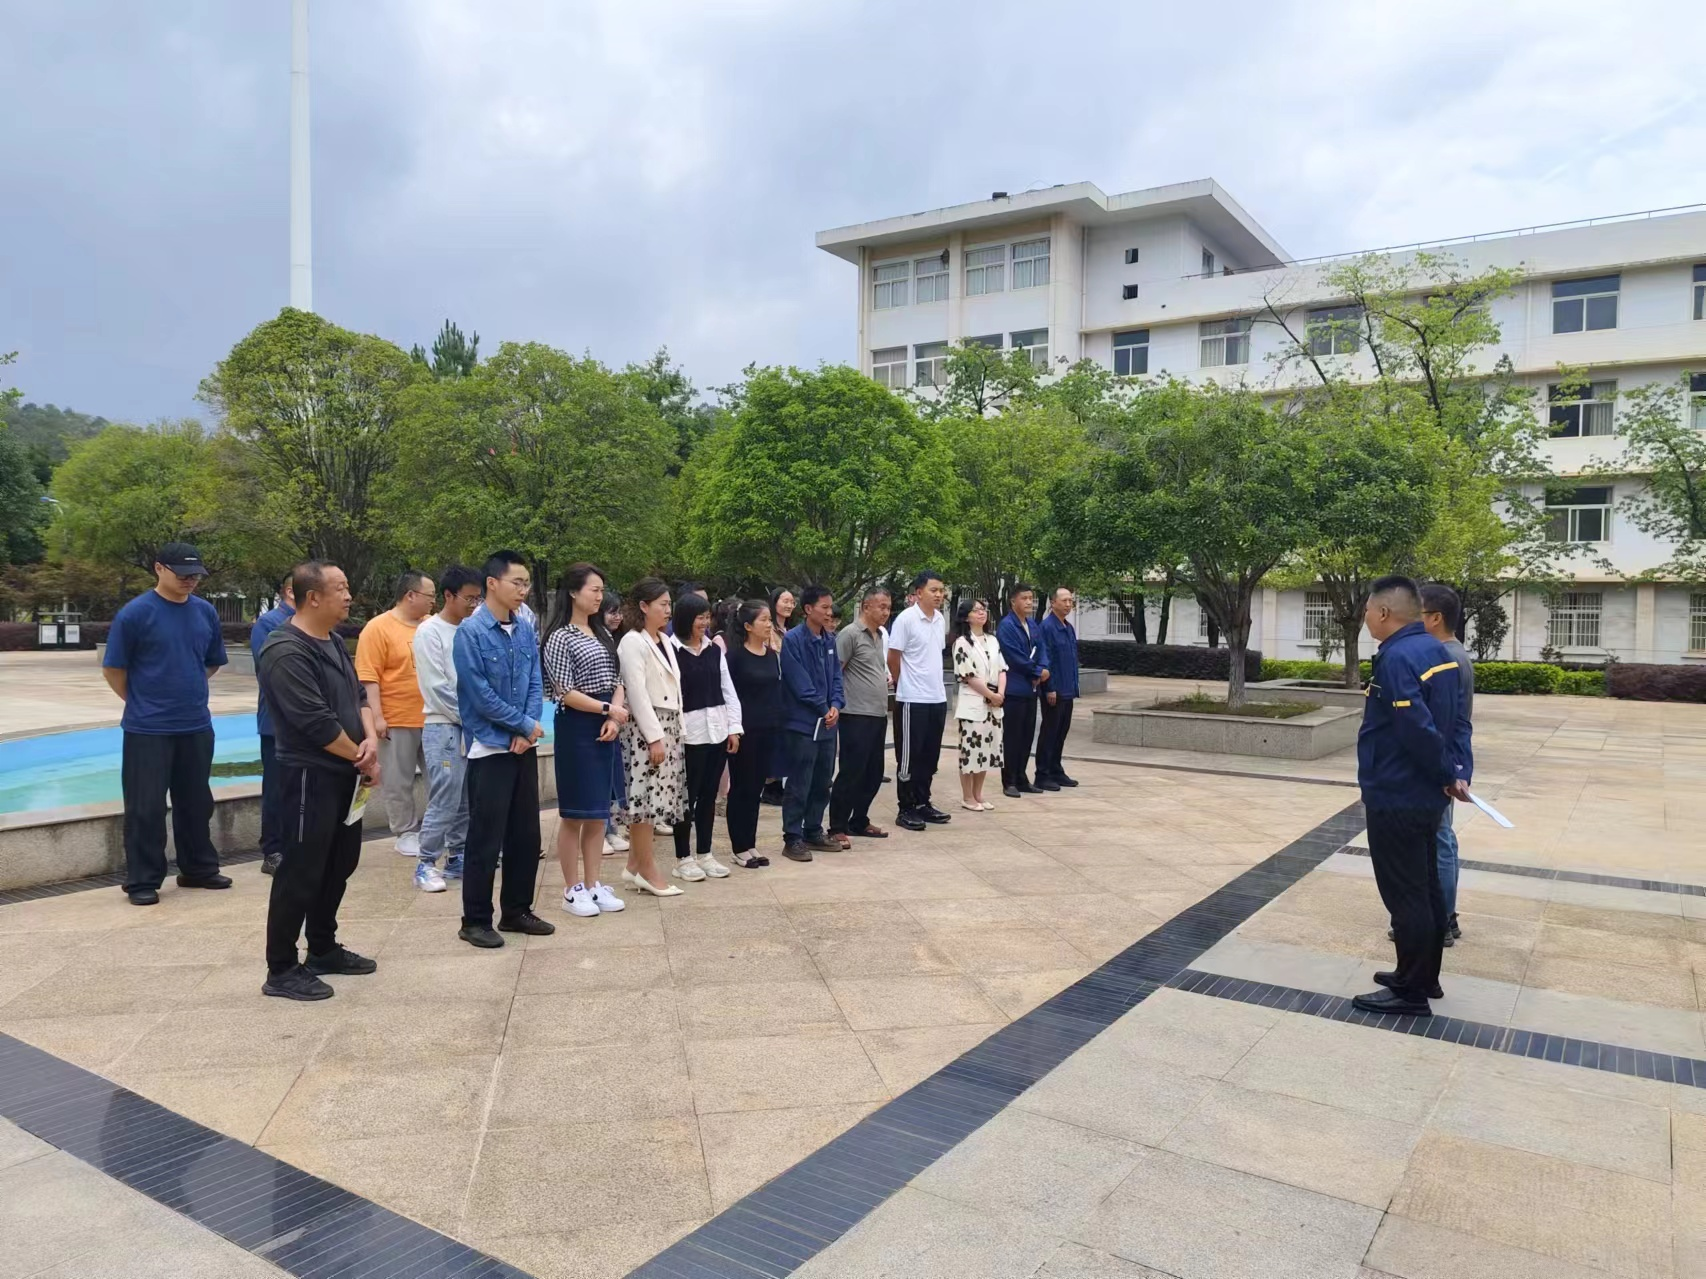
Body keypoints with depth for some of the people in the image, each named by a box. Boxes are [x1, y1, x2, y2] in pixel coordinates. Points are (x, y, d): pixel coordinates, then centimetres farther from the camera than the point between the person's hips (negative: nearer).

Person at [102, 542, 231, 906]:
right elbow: (113, 669, -4)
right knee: (146, 807, 2)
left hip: (197, 726, 5)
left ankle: (199, 869, 27)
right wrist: (143, 702, 4)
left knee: (196, 802, 14)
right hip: (148, 729, -5)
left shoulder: (206, 612, 4)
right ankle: (143, 881, 12)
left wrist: (186, 690, 14)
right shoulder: (135, 613, -11)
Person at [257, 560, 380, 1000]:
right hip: (312, 775, -9)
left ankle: (324, 950, 30)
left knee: (339, 864, 17)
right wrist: (361, 757, -11)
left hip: (345, 774, 9)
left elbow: (358, 695, 13)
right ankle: (281, 970, 8)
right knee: (301, 871, -2)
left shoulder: (334, 641, 11)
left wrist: (371, 739, -6)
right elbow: (317, 723, -23)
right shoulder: (286, 653, -19)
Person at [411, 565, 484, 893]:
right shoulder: (429, 632, -7)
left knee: (467, 801, 9)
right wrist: (469, 718, -9)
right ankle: (426, 865, 5)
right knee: (444, 802, -6)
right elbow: (437, 688, -11)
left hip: (473, 726, 6)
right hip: (444, 727, -5)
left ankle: (456, 858, 20)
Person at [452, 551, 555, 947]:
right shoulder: (471, 632, -13)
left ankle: (517, 911, 26)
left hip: (523, 746, 6)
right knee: (486, 839, 1)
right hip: (489, 747, -6)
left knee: (526, 834, 12)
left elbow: (535, 683, 6)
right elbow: (480, 694, -16)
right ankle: (475, 921, 15)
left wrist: (527, 730, -9)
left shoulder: (525, 630, 4)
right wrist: (526, 724, -10)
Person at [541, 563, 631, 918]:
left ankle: (593, 884, 19)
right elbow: (564, 692, -14)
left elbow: (616, 681, 10)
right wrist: (608, 710, -13)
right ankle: (573, 889, 11)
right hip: (576, 728, -7)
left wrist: (613, 719, -6)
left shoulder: (603, 634, 13)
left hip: (604, 729, 7)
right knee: (574, 812, 1)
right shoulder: (561, 637, -9)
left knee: (598, 811, 11)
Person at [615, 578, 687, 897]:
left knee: (650, 798, 9)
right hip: (645, 727, -8)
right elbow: (636, 692, -16)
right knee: (647, 796, -5)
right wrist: (654, 737, -19)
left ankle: (635, 865, 18)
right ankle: (647, 870, 3)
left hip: (669, 725, 8)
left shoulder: (665, 642, 16)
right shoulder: (633, 642, -10)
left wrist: (675, 731, 11)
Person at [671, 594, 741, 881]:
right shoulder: (670, 650, -9)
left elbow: (727, 688, 12)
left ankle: (704, 854, 23)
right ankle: (683, 859, 14)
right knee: (688, 797, 2)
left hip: (718, 731, 6)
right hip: (689, 733, -6)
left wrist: (734, 727, 6)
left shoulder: (715, 649, 11)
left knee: (709, 795, 12)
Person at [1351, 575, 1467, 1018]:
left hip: (1396, 799, -10)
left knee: (1404, 896, 0)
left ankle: (1411, 992, 9)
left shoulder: (1397, 658, -22)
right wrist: (1449, 774, 8)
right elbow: (1448, 720, 13)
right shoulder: (1436, 650, 10)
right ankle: (1424, 977, 30)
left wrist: (1447, 775, -13)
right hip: (1424, 796, 10)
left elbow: (1418, 730, -26)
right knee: (1426, 889, 18)